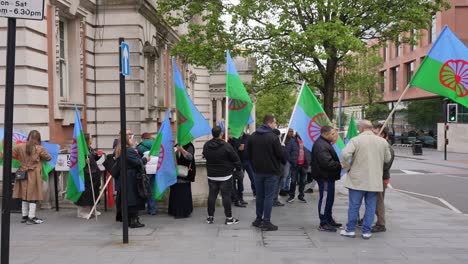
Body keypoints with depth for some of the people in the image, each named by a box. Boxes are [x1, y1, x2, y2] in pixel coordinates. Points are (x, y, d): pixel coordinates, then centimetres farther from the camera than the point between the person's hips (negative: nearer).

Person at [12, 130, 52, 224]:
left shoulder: (20, 146, -1)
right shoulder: (39, 148, -10)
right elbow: (48, 157, 2)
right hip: (34, 175, -4)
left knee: (24, 196, 14)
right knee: (33, 196, 1)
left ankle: (24, 216, 22)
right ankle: (31, 217, 2)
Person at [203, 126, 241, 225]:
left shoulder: (206, 146, 0)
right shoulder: (226, 146, -16)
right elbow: (235, 159, -11)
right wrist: (238, 168, 7)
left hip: (211, 175, 5)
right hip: (225, 176, -4)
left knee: (212, 195, 11)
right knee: (226, 196, 0)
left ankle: (210, 217, 16)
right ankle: (229, 218, 4)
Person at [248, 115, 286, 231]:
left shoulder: (253, 137, 6)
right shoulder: (273, 137, -15)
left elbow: (249, 153, 11)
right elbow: (280, 154, -12)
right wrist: (284, 161, 9)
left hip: (258, 171, 6)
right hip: (271, 171, -6)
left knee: (259, 196, 15)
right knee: (269, 197, -1)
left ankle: (258, 219, 21)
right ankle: (266, 222, 0)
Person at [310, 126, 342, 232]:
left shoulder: (325, 143, 18)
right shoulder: (321, 145, -20)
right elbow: (327, 163, -27)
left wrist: (339, 164, 9)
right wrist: (340, 165, -19)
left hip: (328, 177, 11)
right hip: (324, 177, -11)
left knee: (329, 199, 19)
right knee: (325, 199, -6)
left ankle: (329, 220, 30)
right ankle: (323, 224, 0)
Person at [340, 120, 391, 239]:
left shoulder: (355, 140, -9)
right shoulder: (383, 141, 4)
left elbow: (345, 154, -21)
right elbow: (387, 159, 11)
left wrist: (346, 167, -6)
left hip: (357, 179, -3)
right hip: (375, 180, 3)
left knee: (354, 205, 7)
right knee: (370, 206, 10)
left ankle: (350, 230, 14)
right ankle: (366, 231, 13)